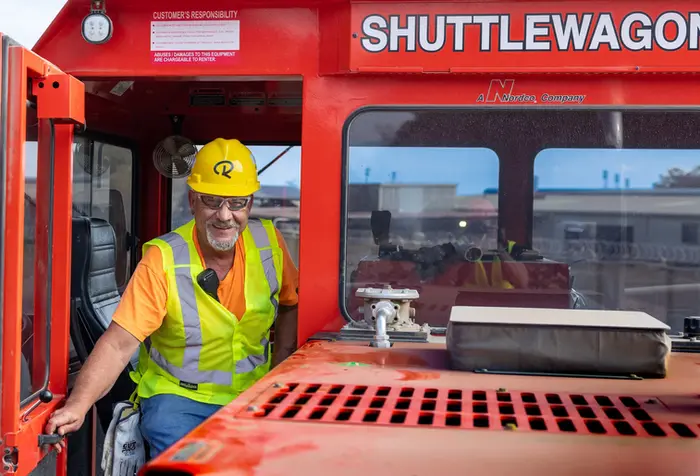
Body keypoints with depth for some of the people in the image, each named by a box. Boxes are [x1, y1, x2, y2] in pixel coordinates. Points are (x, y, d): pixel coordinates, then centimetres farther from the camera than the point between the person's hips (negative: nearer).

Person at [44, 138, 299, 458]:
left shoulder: (267, 241, -4)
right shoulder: (164, 259, -16)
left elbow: (290, 306, 12)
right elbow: (119, 344, -21)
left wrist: (279, 372, 1)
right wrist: (77, 406, -33)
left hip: (252, 394, 4)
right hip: (178, 398, -4)